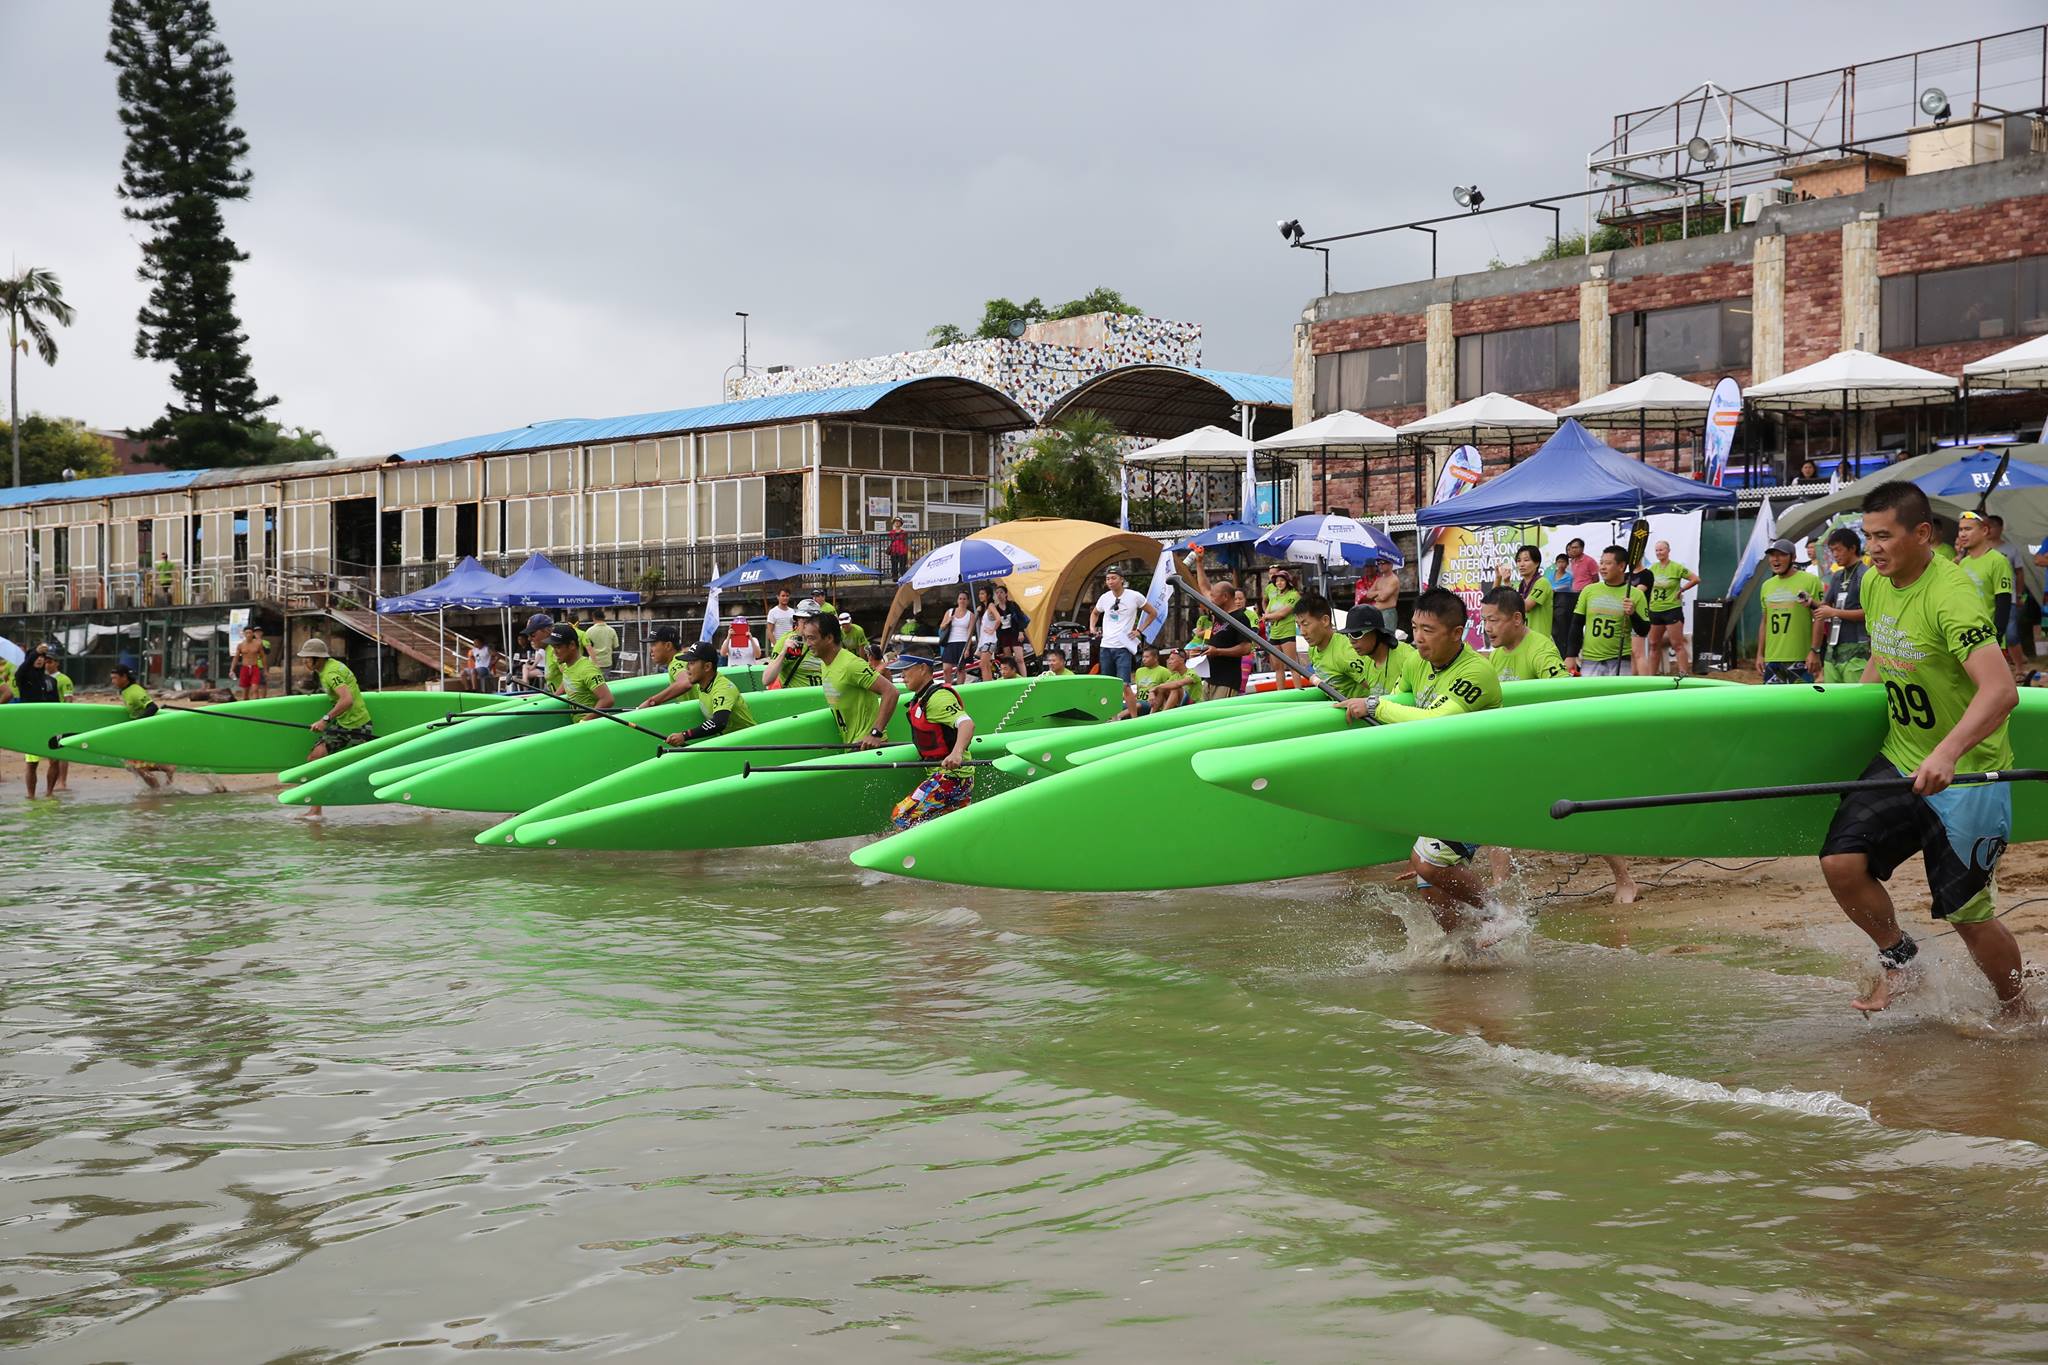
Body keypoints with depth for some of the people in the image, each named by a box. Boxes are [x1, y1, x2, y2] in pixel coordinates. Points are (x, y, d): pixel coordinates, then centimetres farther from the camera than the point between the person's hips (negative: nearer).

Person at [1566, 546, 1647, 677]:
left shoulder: (1635, 595, 0)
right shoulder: (1589, 590, 7)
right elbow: (1577, 625, 10)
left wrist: (1633, 614, -19)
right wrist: (1571, 656, 4)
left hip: (1620, 662, -2)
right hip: (1589, 660, 2)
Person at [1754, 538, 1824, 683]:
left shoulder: (1810, 581, -5)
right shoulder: (1767, 585, 15)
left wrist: (1815, 651, -12)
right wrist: (1760, 654, 16)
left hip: (1799, 659, -6)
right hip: (1772, 659, 6)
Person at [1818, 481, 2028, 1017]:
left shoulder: (1952, 595, -24)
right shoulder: (1875, 585, 1)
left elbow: (2001, 691, -35)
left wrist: (1947, 753, -46)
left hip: (1966, 776, -7)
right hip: (1899, 761, 7)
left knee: (1967, 912, -1)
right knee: (1841, 862, -10)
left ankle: (2016, 1012, 25)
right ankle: (1898, 957, 16)